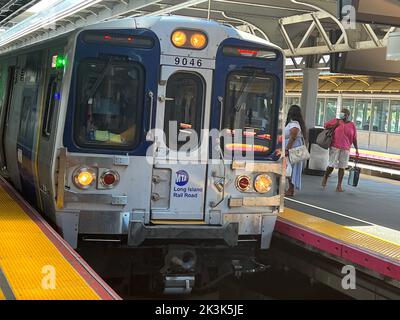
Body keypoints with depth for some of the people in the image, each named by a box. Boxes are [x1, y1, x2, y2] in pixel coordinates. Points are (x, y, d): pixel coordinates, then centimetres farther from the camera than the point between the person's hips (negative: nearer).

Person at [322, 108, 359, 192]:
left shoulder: (352, 125, 5)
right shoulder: (336, 121, 3)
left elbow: (354, 139, 7)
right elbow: (325, 126, 11)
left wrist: (357, 150, 2)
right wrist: (334, 125, -5)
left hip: (345, 149, 1)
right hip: (335, 147, -1)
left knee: (342, 167, 3)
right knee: (332, 165, -3)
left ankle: (339, 186, 8)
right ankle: (325, 177, 27)